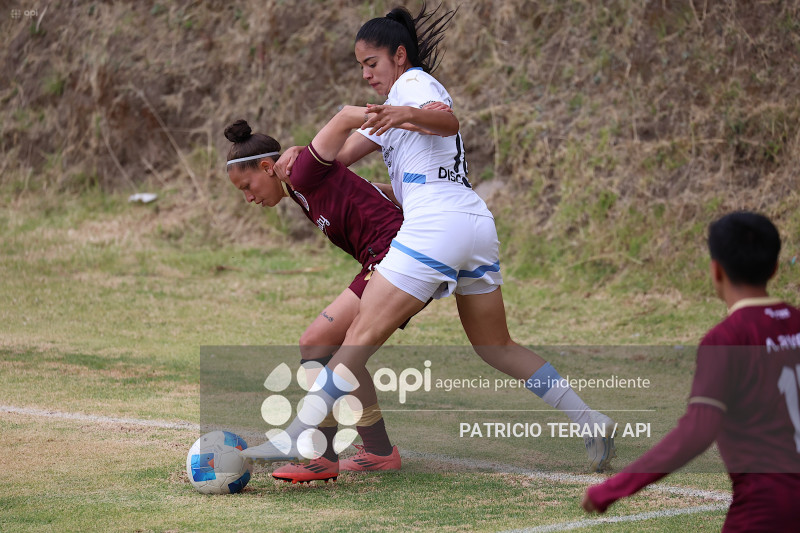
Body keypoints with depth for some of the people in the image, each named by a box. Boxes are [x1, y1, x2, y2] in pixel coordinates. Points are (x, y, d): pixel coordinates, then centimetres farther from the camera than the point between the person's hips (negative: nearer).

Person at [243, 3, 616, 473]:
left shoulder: (413, 82, 2)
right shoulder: (397, 102, 30)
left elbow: (448, 121, -22)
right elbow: (336, 154, 22)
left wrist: (407, 115, -39)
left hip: (434, 226, -10)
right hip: (478, 225, 10)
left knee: (362, 335, -10)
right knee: (496, 347, 18)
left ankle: (293, 439, -13)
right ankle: (590, 421, 14)